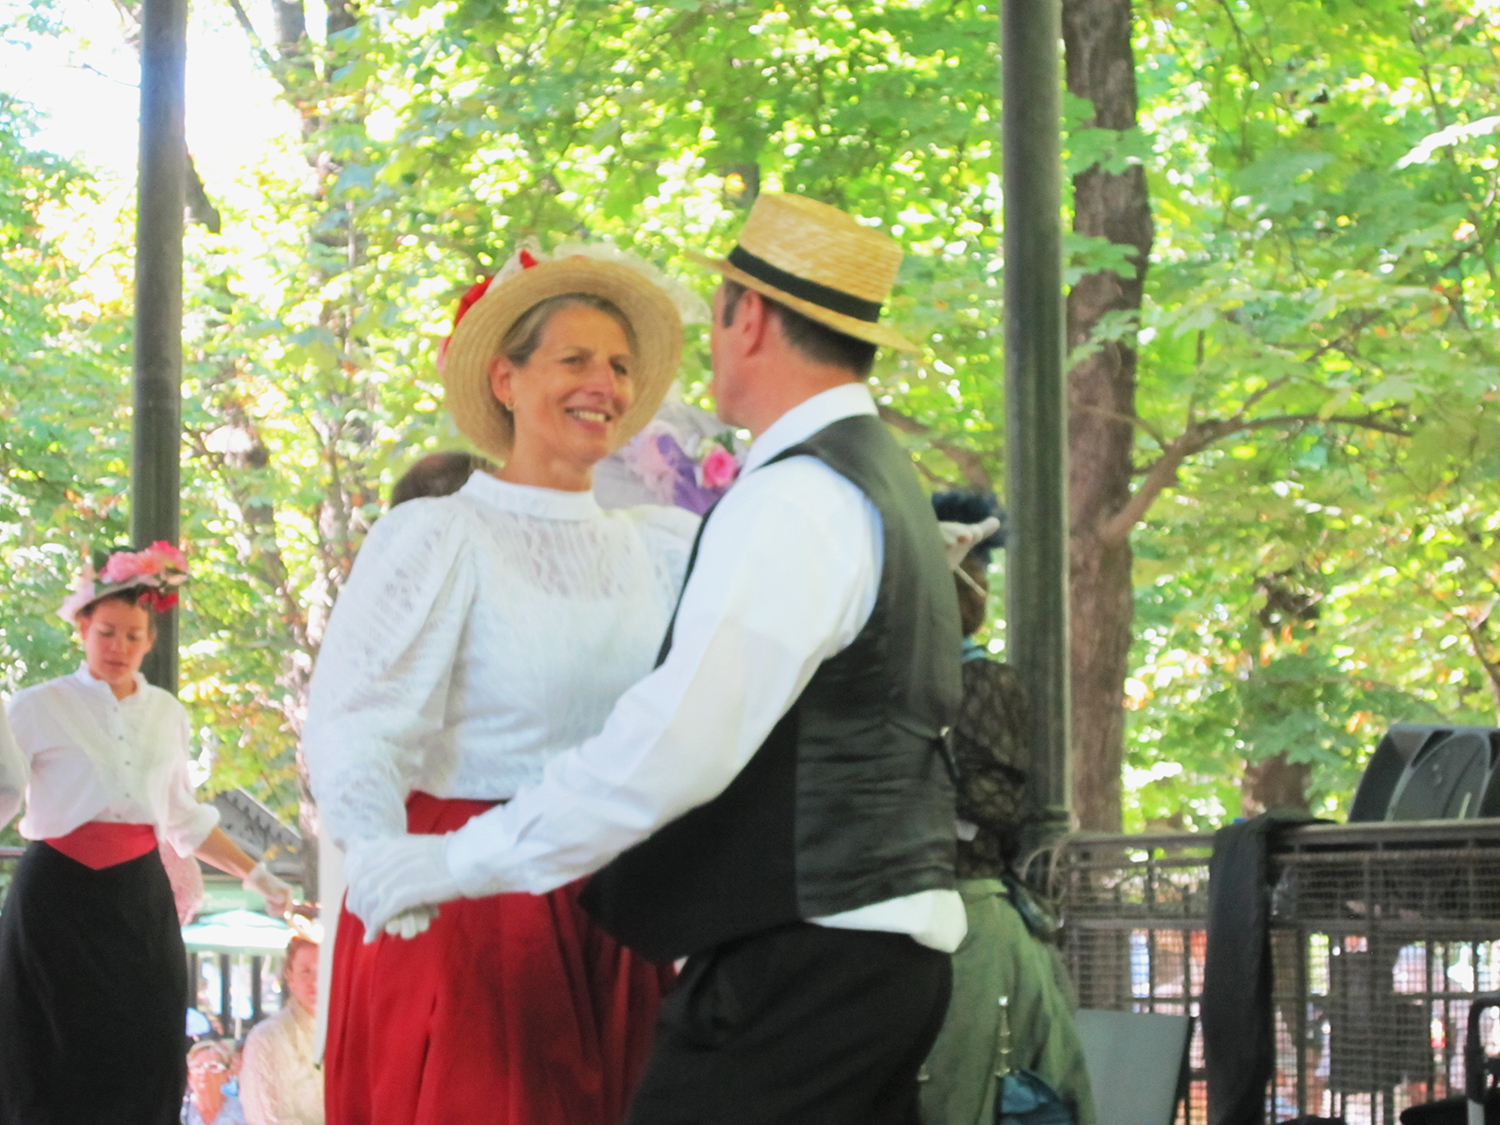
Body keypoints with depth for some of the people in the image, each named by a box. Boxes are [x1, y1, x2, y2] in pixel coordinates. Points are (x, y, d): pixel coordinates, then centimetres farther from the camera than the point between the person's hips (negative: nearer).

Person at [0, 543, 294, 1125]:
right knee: (57, 1064, -4)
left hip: (139, 897, 4)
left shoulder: (167, 715, 13)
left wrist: (256, 875, 20)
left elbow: (184, 818, 22)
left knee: (140, 1063, 0)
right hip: (61, 896, -4)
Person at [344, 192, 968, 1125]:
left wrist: (461, 860, -18)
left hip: (801, 962, -10)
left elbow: (677, 744, -23)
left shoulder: (796, 499, -15)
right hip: (887, 946, 10)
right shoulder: (883, 478, 17)